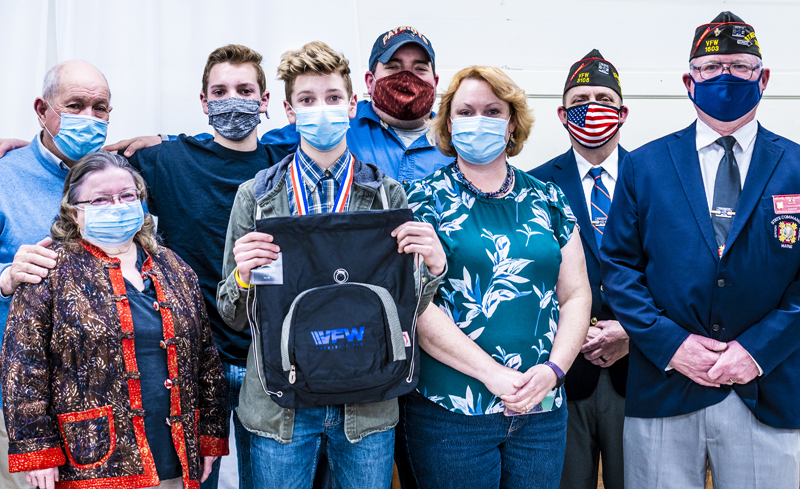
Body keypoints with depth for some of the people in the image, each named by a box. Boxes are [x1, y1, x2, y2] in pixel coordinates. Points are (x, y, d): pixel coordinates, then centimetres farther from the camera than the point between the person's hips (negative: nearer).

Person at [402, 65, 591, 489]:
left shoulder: (547, 200, 9)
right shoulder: (426, 199, -3)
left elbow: (575, 295, 8)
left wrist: (553, 369, -8)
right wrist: (493, 374, -16)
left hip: (542, 409, 4)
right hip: (451, 411, -3)